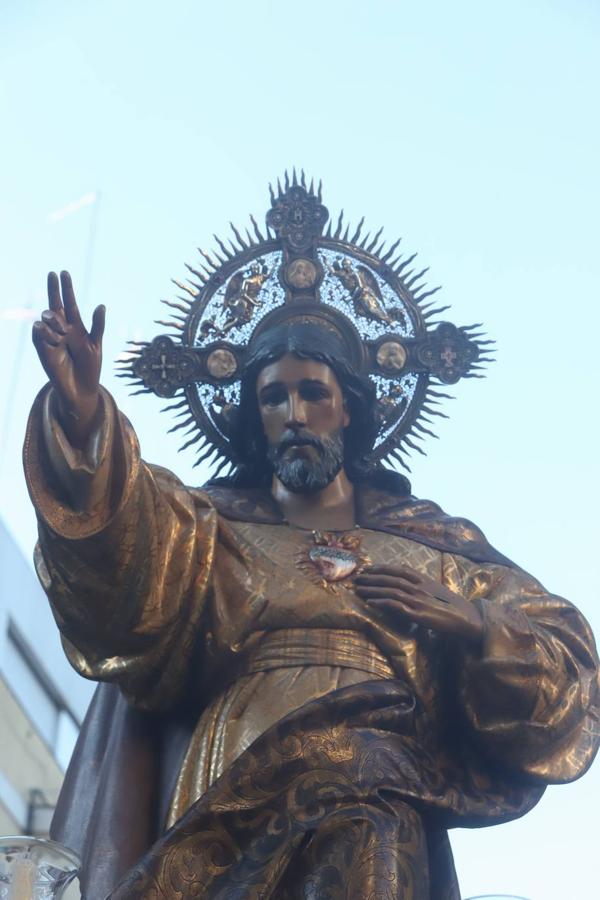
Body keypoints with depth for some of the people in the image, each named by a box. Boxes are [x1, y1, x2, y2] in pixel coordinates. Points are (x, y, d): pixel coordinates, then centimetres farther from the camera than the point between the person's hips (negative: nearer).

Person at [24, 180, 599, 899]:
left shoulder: (437, 543, 23)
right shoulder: (206, 524, 21)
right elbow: (130, 541, -3)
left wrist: (471, 622, 0)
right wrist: (82, 419, -20)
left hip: (381, 810, 0)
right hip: (229, 807, 1)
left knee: (366, 842, -30)